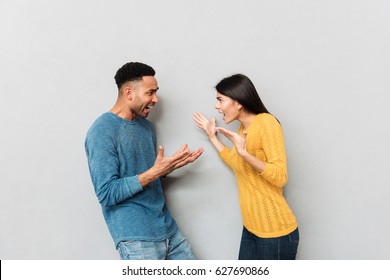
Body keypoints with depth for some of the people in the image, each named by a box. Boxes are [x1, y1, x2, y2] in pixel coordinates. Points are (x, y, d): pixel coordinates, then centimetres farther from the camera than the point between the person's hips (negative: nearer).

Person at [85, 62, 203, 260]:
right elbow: (107, 194, -20)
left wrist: (173, 164, 1)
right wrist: (154, 172, -23)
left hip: (167, 227, 8)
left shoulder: (146, 125, 9)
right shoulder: (102, 133, -16)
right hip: (136, 237, -8)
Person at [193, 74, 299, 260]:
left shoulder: (266, 123, -17)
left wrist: (244, 153, -35)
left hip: (275, 231, -9)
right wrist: (213, 137, 19)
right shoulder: (243, 128, 10)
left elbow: (280, 177, -23)